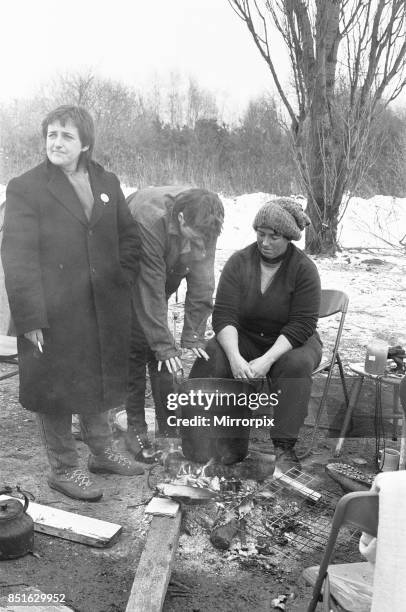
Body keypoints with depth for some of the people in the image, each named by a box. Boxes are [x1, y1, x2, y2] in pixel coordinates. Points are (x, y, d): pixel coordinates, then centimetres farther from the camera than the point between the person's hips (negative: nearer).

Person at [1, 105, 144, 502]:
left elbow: (128, 235, 16)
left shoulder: (107, 183, 10)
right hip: (54, 316, -5)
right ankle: (63, 469, 25)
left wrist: (123, 280, 3)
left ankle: (102, 452, 39)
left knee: (99, 382, 19)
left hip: (104, 311, 5)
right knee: (56, 389, 6)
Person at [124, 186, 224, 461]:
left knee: (160, 353, 5)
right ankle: (135, 427, 6)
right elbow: (150, 290, -35)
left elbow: (202, 283, -18)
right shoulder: (149, 221, -39)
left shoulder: (202, 224, -23)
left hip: (162, 280, 5)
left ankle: (170, 427, 14)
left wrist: (193, 335, -18)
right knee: (137, 350, -7)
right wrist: (165, 345, -31)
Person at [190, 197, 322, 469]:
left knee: (296, 365, -34)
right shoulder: (239, 262, -7)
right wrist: (235, 357, -30)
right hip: (245, 339, 2)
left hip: (290, 343, -1)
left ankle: (285, 446, -24)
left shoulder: (304, 269, -13)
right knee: (211, 357, -26)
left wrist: (267, 360, -31)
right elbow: (224, 315, -13)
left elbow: (301, 325, -18)